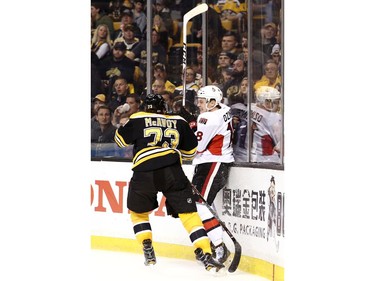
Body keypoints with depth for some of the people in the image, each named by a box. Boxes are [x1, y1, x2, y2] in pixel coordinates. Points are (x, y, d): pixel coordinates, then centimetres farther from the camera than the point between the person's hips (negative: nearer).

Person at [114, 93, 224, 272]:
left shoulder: (138, 119, 14)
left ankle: (148, 251, 16)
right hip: (172, 170, 1)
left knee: (138, 211, 23)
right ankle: (205, 256, -8)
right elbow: (190, 151, 24)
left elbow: (121, 139, 23)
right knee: (188, 213, 3)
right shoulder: (179, 122, 19)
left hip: (144, 172, -1)